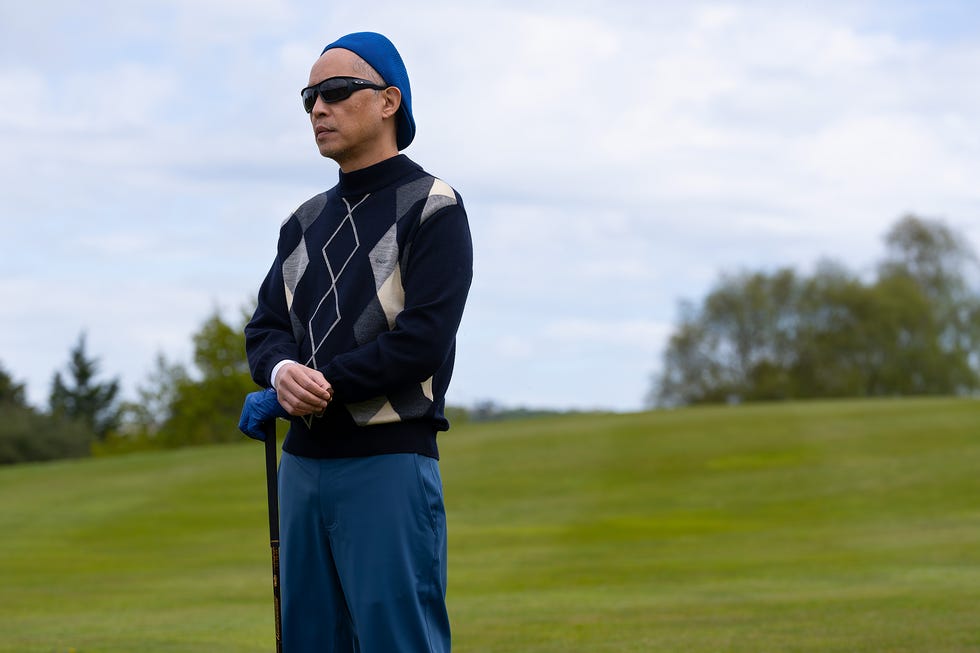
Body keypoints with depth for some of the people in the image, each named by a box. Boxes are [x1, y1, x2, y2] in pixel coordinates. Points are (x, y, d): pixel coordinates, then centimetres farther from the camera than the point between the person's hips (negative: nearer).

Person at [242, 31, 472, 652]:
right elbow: (265, 328, 12)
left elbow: (424, 340, -15)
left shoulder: (433, 209, -4)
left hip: (390, 461, -7)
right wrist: (282, 372, -11)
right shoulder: (306, 222, 19)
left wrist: (322, 385, -12)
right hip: (303, 462, 7)